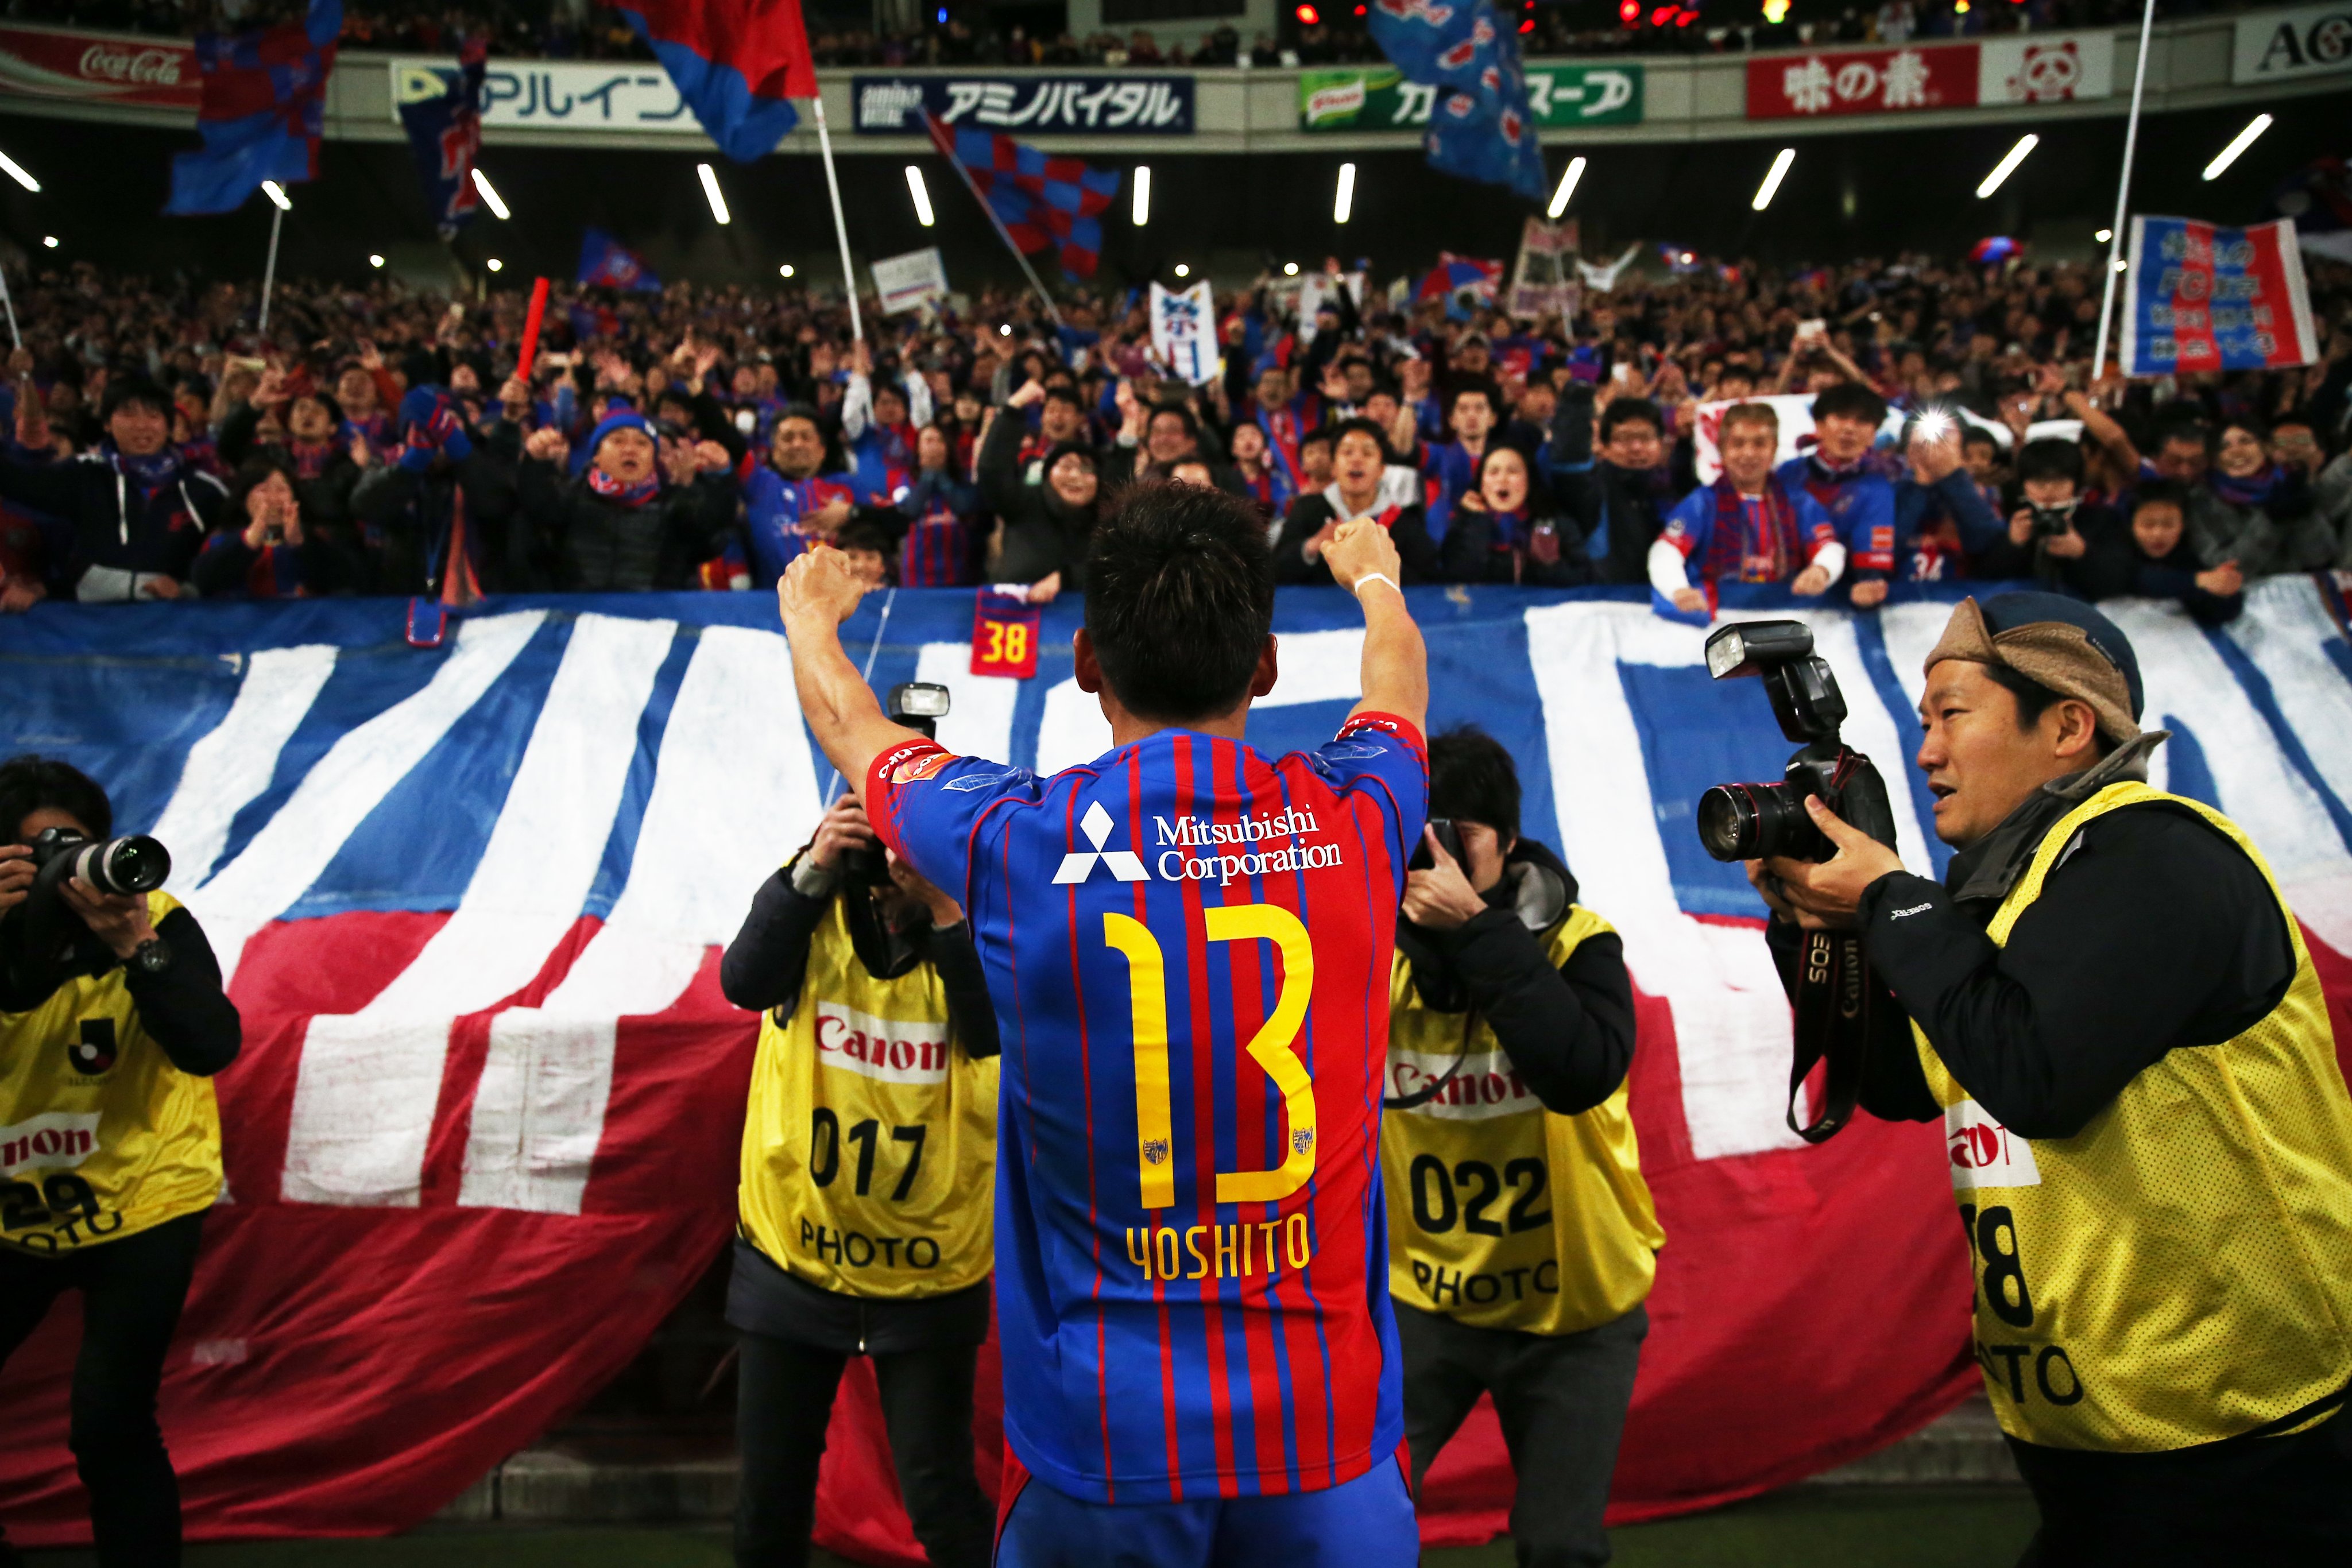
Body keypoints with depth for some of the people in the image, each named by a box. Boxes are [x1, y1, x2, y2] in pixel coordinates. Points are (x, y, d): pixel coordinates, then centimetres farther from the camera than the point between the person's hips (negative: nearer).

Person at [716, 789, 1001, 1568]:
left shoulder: (973, 933, -8)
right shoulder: (813, 914, -6)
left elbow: (996, 1039, -24)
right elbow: (744, 983, -23)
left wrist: (947, 915, -31)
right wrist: (810, 870, -32)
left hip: (926, 1275, -1)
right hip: (790, 1262, 2)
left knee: (940, 1500, 2)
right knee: (769, 1500, 13)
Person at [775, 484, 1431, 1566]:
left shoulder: (1018, 838, -12)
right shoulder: (1353, 818, -8)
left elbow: (849, 726, 11)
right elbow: (1398, 688, 18)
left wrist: (810, 613, 33)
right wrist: (1374, 580, 41)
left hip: (1100, 1441, 0)